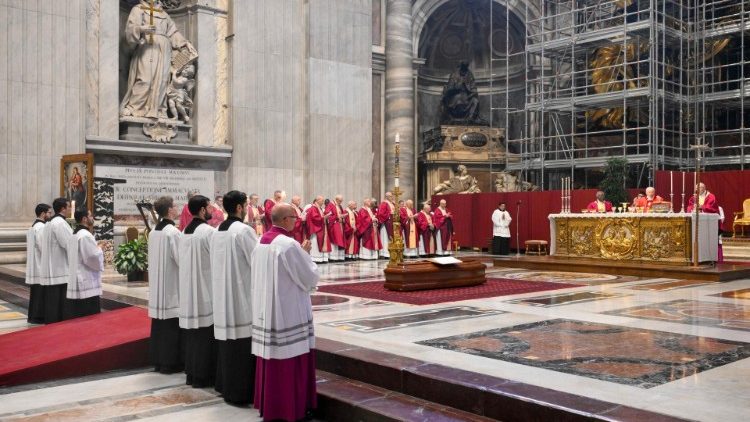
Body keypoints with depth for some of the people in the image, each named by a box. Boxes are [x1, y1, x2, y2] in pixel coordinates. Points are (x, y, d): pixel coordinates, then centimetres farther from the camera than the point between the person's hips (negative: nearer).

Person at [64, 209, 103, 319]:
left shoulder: (73, 236, 15)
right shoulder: (86, 235, -15)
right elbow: (93, 258, -19)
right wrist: (99, 250, 1)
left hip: (75, 283, 10)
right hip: (87, 284, -10)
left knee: (75, 319, 10)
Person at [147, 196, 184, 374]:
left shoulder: (153, 232, 7)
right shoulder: (173, 232, -16)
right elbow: (181, 259, -15)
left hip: (157, 284, 8)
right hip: (171, 286, -8)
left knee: (159, 324, 12)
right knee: (171, 324, 0)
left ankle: (158, 360, 19)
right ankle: (170, 362, 5)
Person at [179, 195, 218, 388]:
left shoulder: (184, 232, 9)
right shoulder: (209, 231, -14)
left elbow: (180, 260, 15)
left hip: (188, 289, 7)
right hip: (205, 289, -7)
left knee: (192, 333, 13)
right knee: (205, 334, 0)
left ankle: (191, 372, 20)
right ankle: (203, 375, 5)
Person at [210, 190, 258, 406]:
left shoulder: (218, 231, 10)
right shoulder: (243, 230, -15)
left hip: (223, 295, 8)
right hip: (241, 294, -8)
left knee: (228, 341, 15)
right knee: (242, 344, -2)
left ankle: (225, 386, 23)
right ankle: (240, 392, 2)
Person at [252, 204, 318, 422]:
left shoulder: (261, 242, 6)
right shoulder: (289, 244, -19)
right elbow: (310, 277, -13)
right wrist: (306, 255, 3)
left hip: (265, 311, 8)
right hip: (288, 313, -8)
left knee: (270, 359, 15)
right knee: (290, 361, 2)